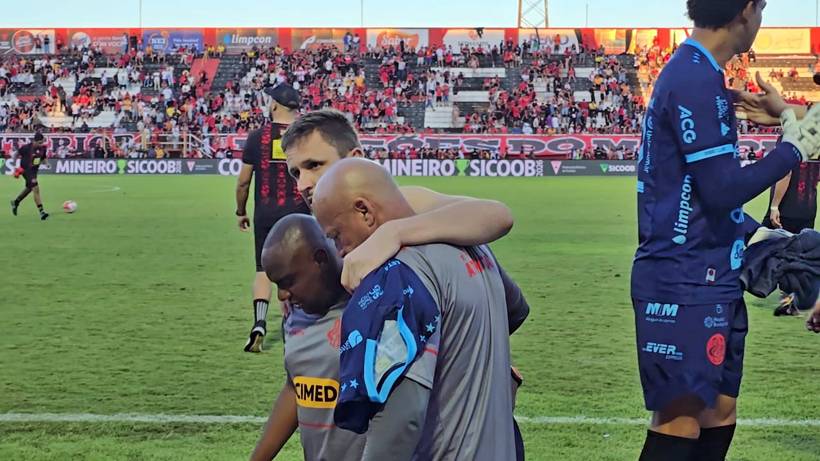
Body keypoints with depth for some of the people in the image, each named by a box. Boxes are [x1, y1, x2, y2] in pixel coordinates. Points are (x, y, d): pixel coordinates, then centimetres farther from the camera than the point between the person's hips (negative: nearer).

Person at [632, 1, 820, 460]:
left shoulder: (696, 74, 12)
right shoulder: (696, 81, -18)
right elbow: (722, 189, -20)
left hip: (709, 280, 10)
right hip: (686, 284, -10)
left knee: (720, 414, 15)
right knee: (680, 423, -6)